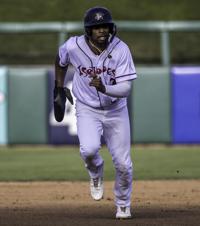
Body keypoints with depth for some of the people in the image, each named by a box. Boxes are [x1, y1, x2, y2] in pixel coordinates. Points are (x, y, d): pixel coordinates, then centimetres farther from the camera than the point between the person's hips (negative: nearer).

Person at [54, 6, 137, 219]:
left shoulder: (120, 49, -21)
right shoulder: (73, 47, -17)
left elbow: (125, 88, -24)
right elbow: (60, 60, 8)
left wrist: (104, 88, -42)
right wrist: (59, 88, 14)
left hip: (116, 109, 0)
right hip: (87, 110, 0)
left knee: (123, 164, 1)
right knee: (89, 150, -28)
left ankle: (123, 205, 30)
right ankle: (96, 173, 9)